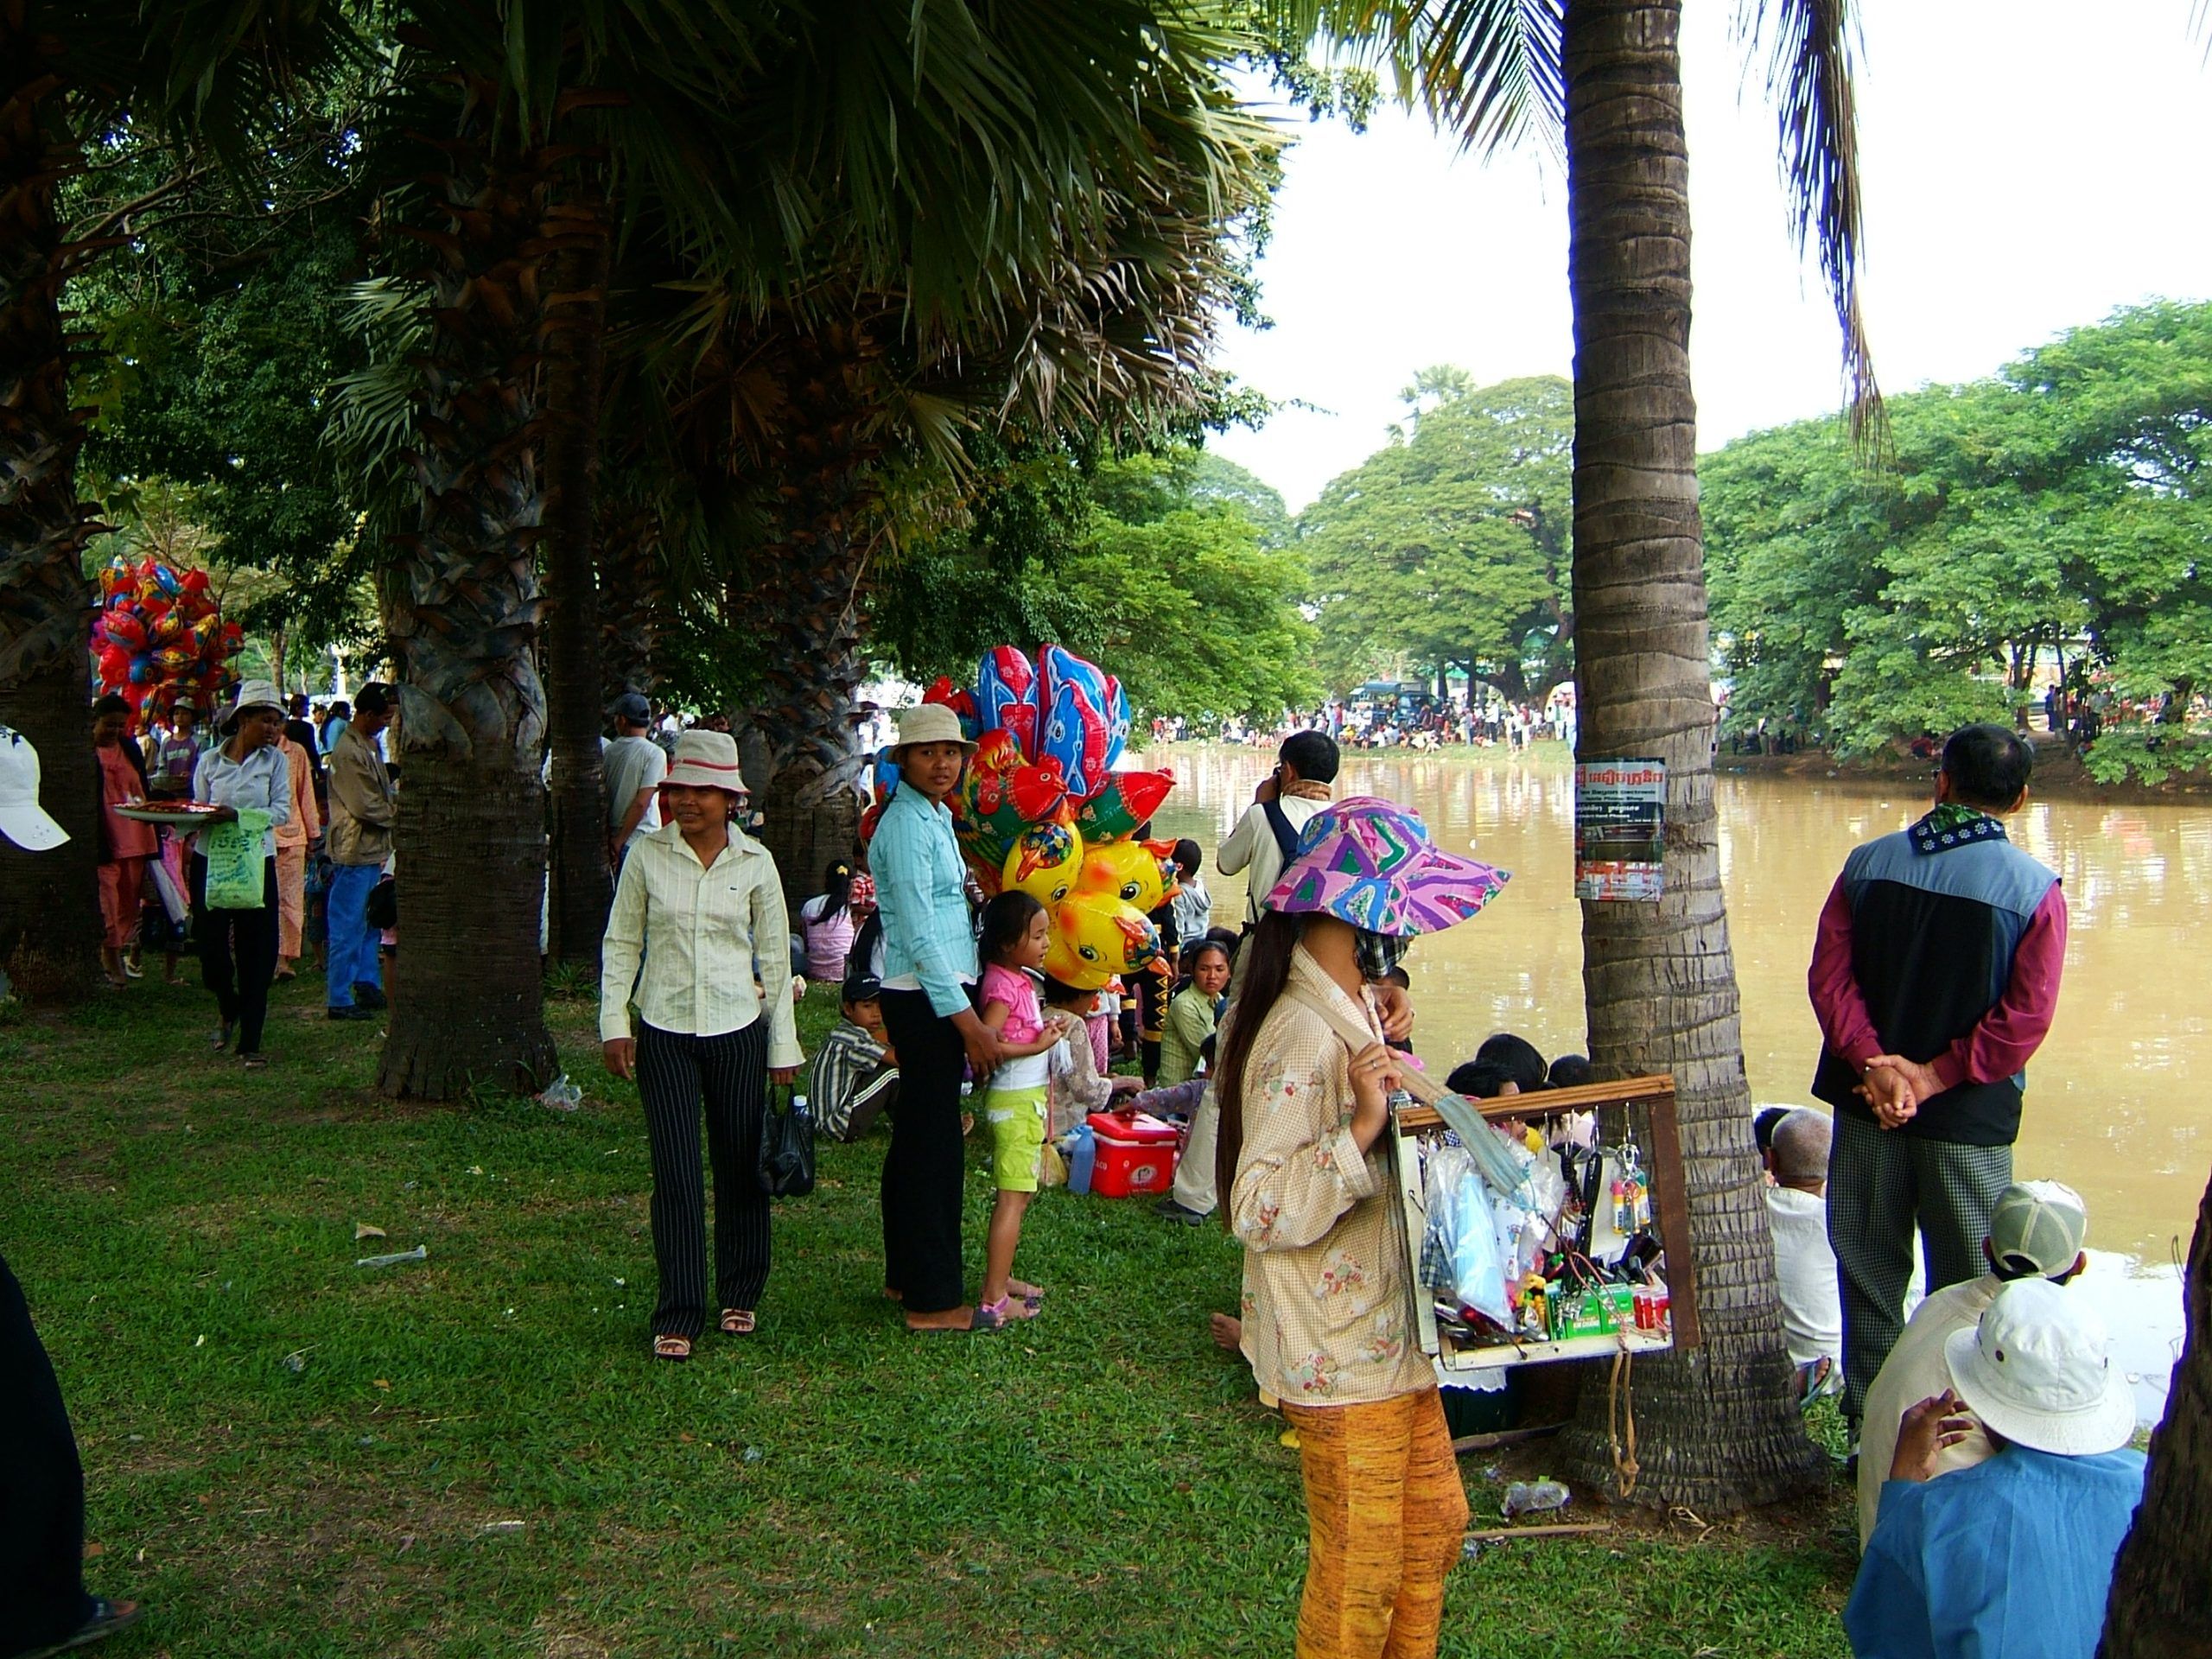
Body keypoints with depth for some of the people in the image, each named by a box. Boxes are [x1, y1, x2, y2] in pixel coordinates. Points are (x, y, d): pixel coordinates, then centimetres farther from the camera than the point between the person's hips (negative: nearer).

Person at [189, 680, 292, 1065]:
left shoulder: (275, 760, 2)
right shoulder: (209, 761, 5)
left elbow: (282, 811, -6)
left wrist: (239, 816, -21)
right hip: (210, 860, 1)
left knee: (257, 954, -3)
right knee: (211, 947, 3)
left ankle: (250, 1041, 5)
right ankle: (230, 1012, 34)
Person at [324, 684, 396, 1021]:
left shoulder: (369, 744, 14)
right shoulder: (349, 751, -19)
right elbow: (366, 806, -20)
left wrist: (397, 802, 5)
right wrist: (398, 813, -5)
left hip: (373, 849, 10)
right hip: (355, 850, -10)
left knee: (369, 923, 18)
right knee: (347, 927, -5)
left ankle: (368, 984, 29)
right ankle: (339, 1000, 0)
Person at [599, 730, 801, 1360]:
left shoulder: (755, 862, 0)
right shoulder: (647, 856, -1)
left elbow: (775, 955, 5)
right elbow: (620, 943, 5)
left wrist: (783, 1043, 5)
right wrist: (613, 1021, -4)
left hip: (738, 1031, 1)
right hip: (664, 1033, -1)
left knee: (740, 1168, 10)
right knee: (676, 1175, -2)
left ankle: (740, 1296, 27)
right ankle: (678, 1315, 7)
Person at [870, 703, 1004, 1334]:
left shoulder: (934, 818, 14)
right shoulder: (907, 824, -15)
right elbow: (918, 932, -20)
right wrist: (967, 1019, -20)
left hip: (937, 994, 10)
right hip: (923, 997, -10)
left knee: (916, 1136, 16)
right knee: (936, 1142, -5)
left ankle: (906, 1275, 27)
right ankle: (934, 1300, 1)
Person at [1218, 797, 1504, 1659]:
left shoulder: (1353, 1012, 7)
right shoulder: (1303, 1037, -25)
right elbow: (1259, 1212, -29)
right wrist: (1362, 1130, -36)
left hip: (1393, 1337, 10)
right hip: (1341, 1360, -10)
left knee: (1434, 1524, 21)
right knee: (1360, 1575, 6)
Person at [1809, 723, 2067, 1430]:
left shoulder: (1868, 863, -1)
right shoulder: (2037, 891, -8)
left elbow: (1829, 975, -7)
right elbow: (2024, 1017, -14)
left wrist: (1875, 1067, -13)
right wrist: (1932, 1076, -12)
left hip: (1867, 1105, 2)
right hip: (1970, 1116, -2)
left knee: (1869, 1274, 13)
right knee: (1967, 1291, 10)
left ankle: (1870, 1431, 21)